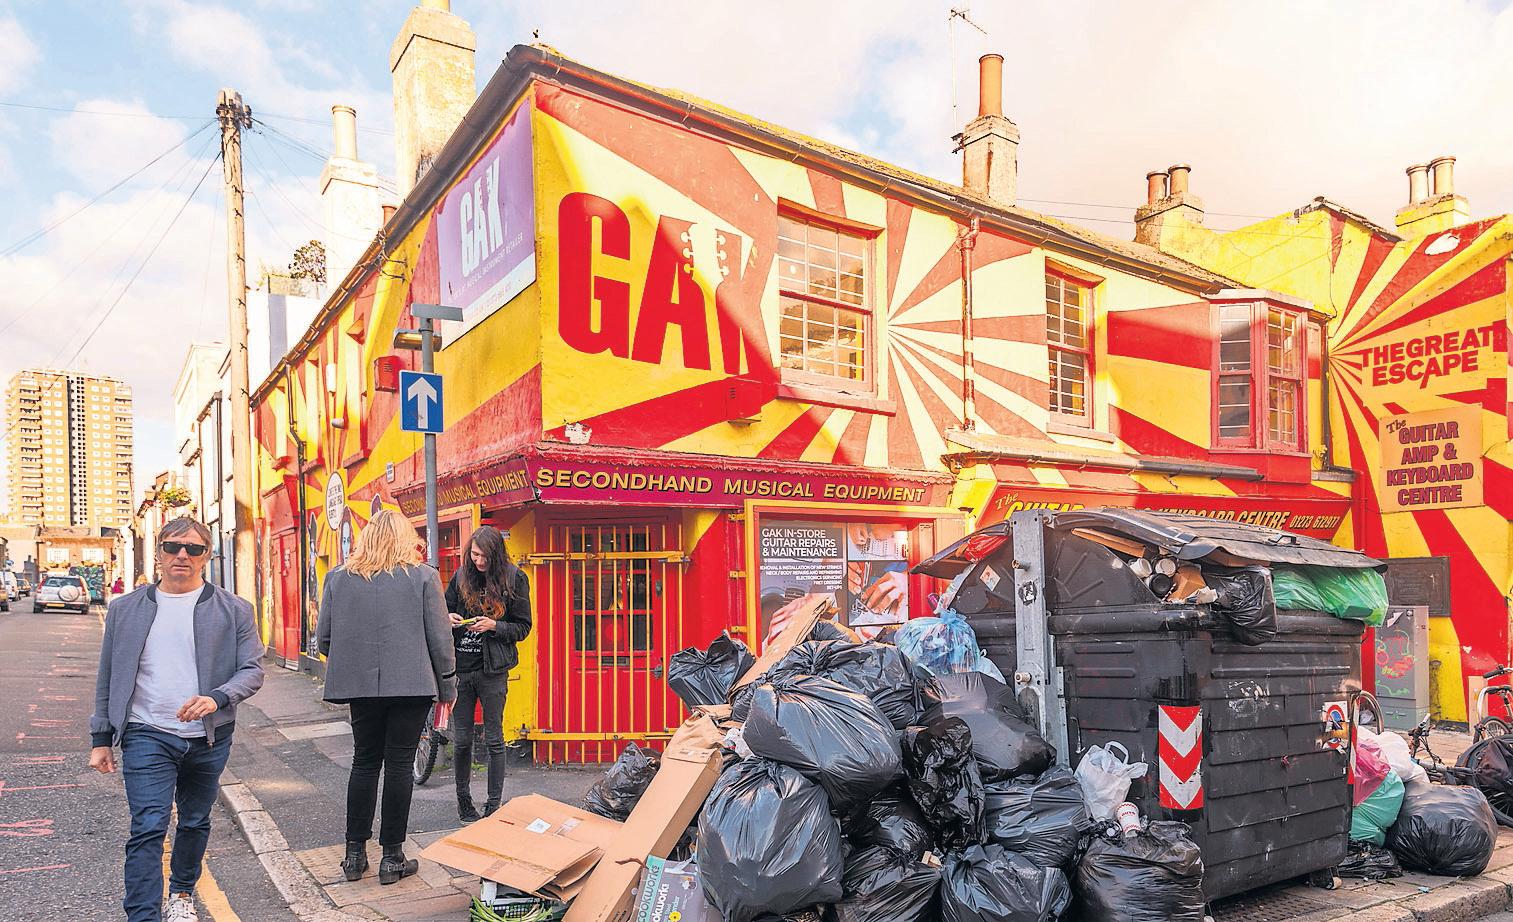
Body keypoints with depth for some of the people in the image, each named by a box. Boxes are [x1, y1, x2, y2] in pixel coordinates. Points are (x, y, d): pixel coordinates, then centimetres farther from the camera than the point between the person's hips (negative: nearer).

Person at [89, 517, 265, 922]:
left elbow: (252, 671, -3)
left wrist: (217, 698, -22)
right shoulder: (126, 609, 5)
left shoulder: (234, 611, 0)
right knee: (148, 830, -9)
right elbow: (108, 679, 10)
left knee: (195, 824, 17)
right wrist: (101, 739, 7)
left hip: (209, 739, 1)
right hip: (147, 736, -1)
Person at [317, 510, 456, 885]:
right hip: (411, 685, -3)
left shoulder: (338, 577, 4)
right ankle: (392, 857, 12)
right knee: (399, 765, 4)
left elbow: (323, 639, 7)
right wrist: (447, 686, 6)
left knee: (364, 762, 15)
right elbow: (440, 639, -5)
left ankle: (355, 853, 22)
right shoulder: (423, 576, -5)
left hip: (360, 686, 3)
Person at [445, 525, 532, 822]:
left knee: (493, 740, 5)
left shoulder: (514, 579, -4)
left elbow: (523, 627, -1)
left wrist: (494, 625, -17)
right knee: (461, 740, 11)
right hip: (460, 668, 3)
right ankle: (463, 798, 29)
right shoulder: (461, 576, 4)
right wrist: (449, 618, -6)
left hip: (492, 670, -3)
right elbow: (445, 610, 17)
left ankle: (493, 805, 16)